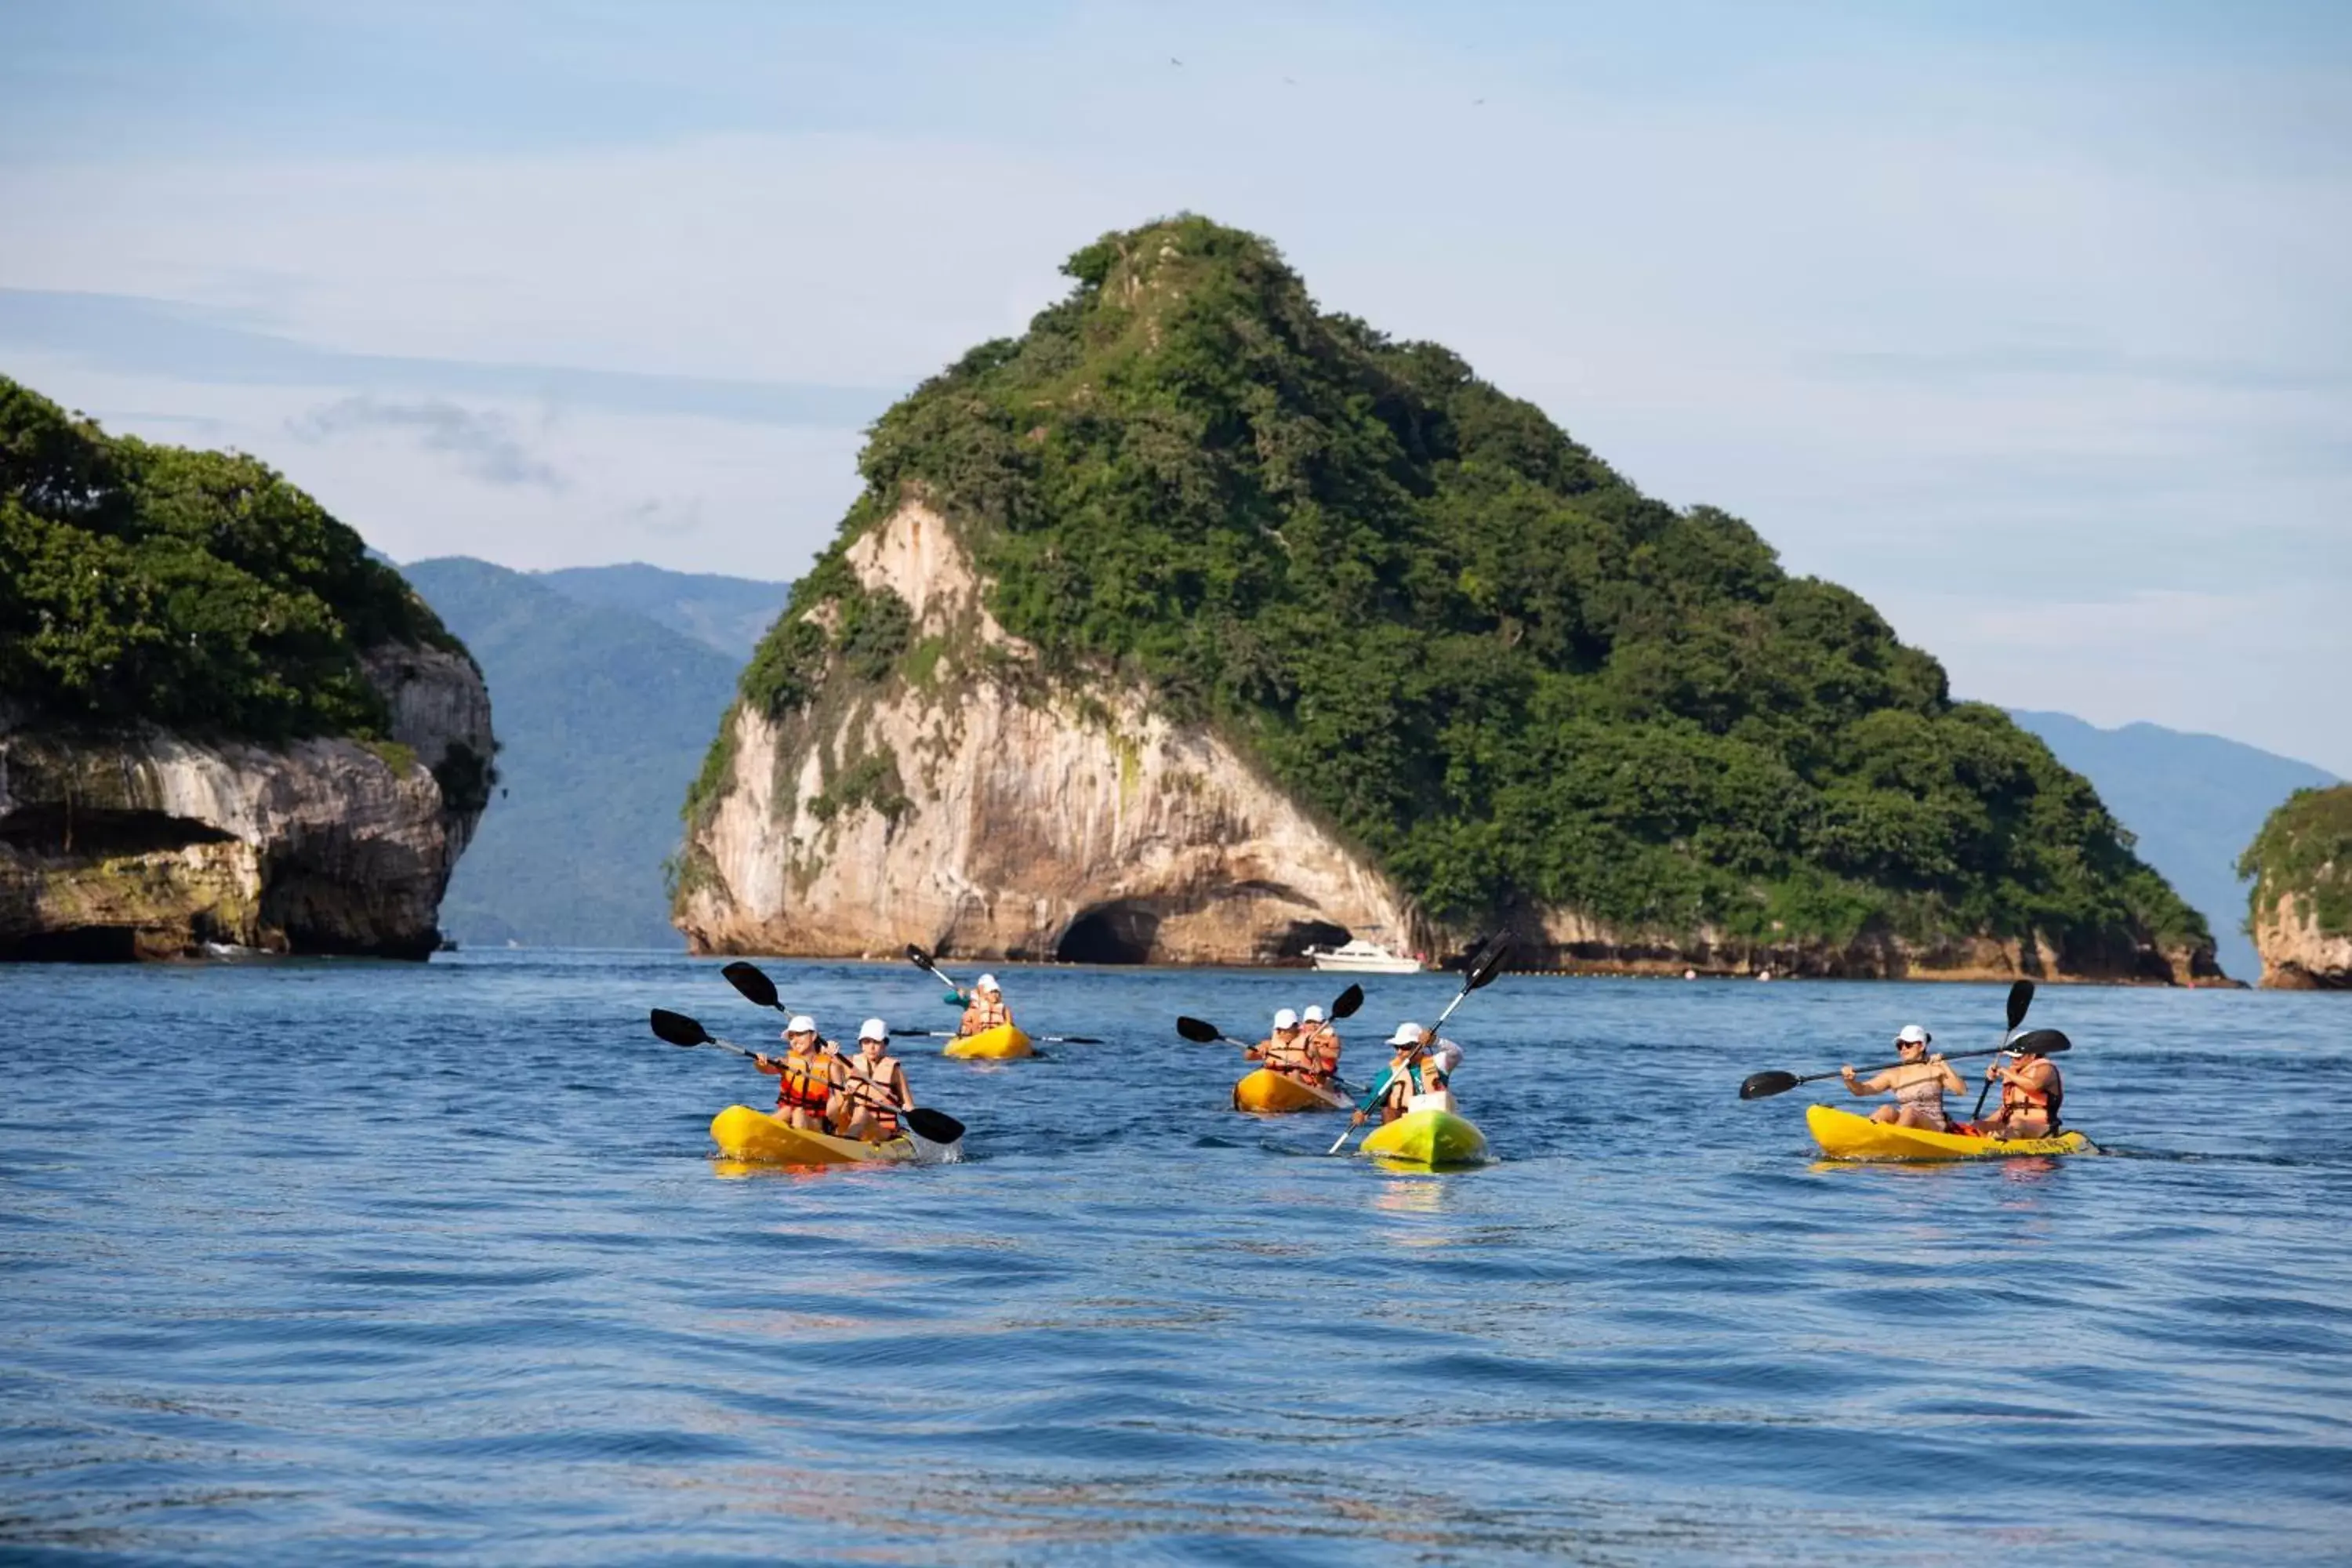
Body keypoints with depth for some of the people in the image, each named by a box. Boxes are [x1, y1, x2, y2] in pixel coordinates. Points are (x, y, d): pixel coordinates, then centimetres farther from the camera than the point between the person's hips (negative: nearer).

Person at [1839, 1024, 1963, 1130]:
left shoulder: (1935, 1070, 4)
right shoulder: (1894, 1075, 9)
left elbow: (1962, 1090, -9)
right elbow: (1860, 1090, 0)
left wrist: (1944, 1066, -21)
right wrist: (1850, 1080, -23)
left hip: (1934, 1129, -2)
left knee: (1909, 1112, -31)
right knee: (1887, 1110, -27)